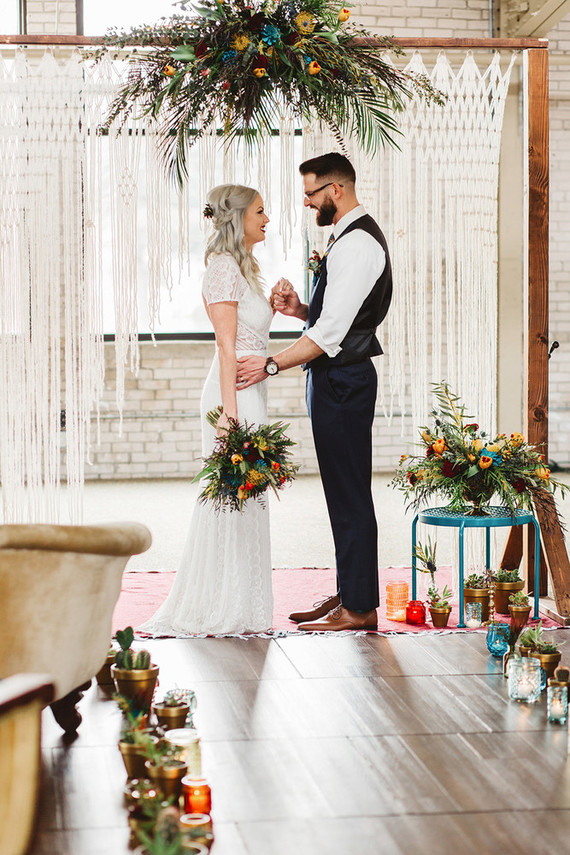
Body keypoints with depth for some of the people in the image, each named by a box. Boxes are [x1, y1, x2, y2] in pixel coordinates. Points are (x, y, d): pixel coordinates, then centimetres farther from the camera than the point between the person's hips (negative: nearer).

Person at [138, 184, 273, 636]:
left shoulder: (243, 267, 19)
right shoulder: (224, 267, -10)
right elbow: (226, 344, -17)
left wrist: (273, 308, 13)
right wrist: (229, 410, -20)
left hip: (250, 391, 10)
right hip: (234, 394, -10)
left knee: (245, 495, 11)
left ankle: (240, 606, 18)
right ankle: (222, 609, 2)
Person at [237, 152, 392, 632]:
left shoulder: (357, 243, -17)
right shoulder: (351, 237, 17)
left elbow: (332, 332, -23)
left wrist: (271, 365, -20)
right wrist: (299, 309, 3)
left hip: (342, 381, -11)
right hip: (336, 380, 11)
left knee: (350, 494, -5)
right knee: (343, 492, 14)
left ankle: (359, 608, 1)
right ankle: (348, 593, 23)